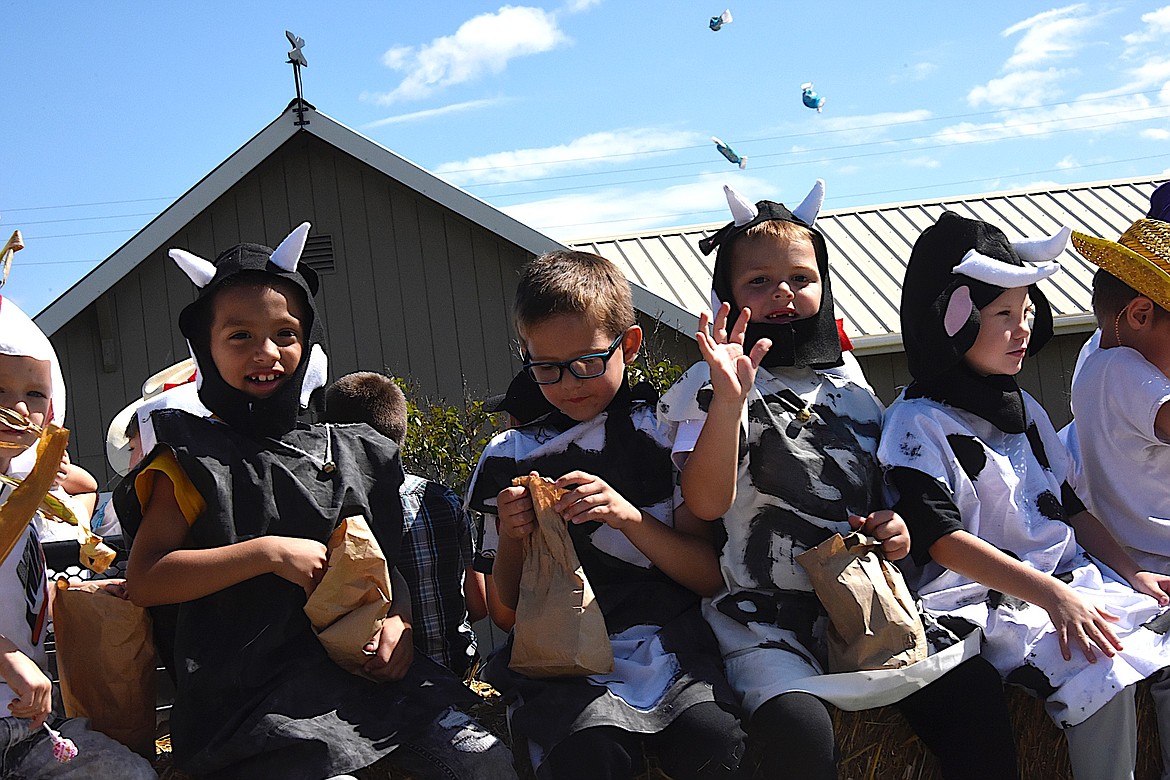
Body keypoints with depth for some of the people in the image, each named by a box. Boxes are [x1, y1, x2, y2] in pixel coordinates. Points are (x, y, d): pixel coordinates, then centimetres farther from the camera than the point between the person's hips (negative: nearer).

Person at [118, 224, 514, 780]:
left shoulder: (355, 453, 16)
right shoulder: (196, 459, 3)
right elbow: (143, 580, -7)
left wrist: (397, 621, 0)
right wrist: (269, 552, -14)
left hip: (359, 667, 4)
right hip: (254, 688, -4)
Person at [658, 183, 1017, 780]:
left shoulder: (853, 390, 14)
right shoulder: (713, 387, -3)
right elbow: (706, 502, -18)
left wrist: (893, 530, 3)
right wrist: (730, 398, -29)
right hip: (766, 620, -5)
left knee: (976, 692, -10)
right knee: (798, 728, -31)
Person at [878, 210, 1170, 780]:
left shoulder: (1023, 408, 17)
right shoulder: (918, 422, -9)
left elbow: (1069, 507, 20)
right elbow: (943, 540, -18)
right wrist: (1050, 595, -25)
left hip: (1069, 580, 8)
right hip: (987, 600, -8)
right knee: (1104, 672, -27)